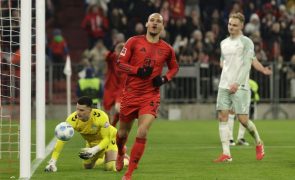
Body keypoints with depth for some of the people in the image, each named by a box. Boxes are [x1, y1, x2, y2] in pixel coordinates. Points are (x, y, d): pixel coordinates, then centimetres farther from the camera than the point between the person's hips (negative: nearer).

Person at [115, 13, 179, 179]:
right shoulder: (134, 42, -3)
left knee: (142, 133, -17)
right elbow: (120, 63, -3)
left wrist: (165, 78, -2)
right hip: (130, 94, 0)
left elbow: (174, 67, 18)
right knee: (123, 133, 14)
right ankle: (120, 154, 50)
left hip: (151, 95, 0)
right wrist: (138, 70, -18)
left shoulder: (167, 49, 2)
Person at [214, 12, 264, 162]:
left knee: (243, 119, -8)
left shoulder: (246, 42, -4)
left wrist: (237, 83, -19)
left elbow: (247, 65, -11)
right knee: (222, 117, -5)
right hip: (224, 86, 6)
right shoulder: (224, 43, 15)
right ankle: (226, 154, -6)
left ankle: (258, 143, 20)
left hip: (240, 87, -6)